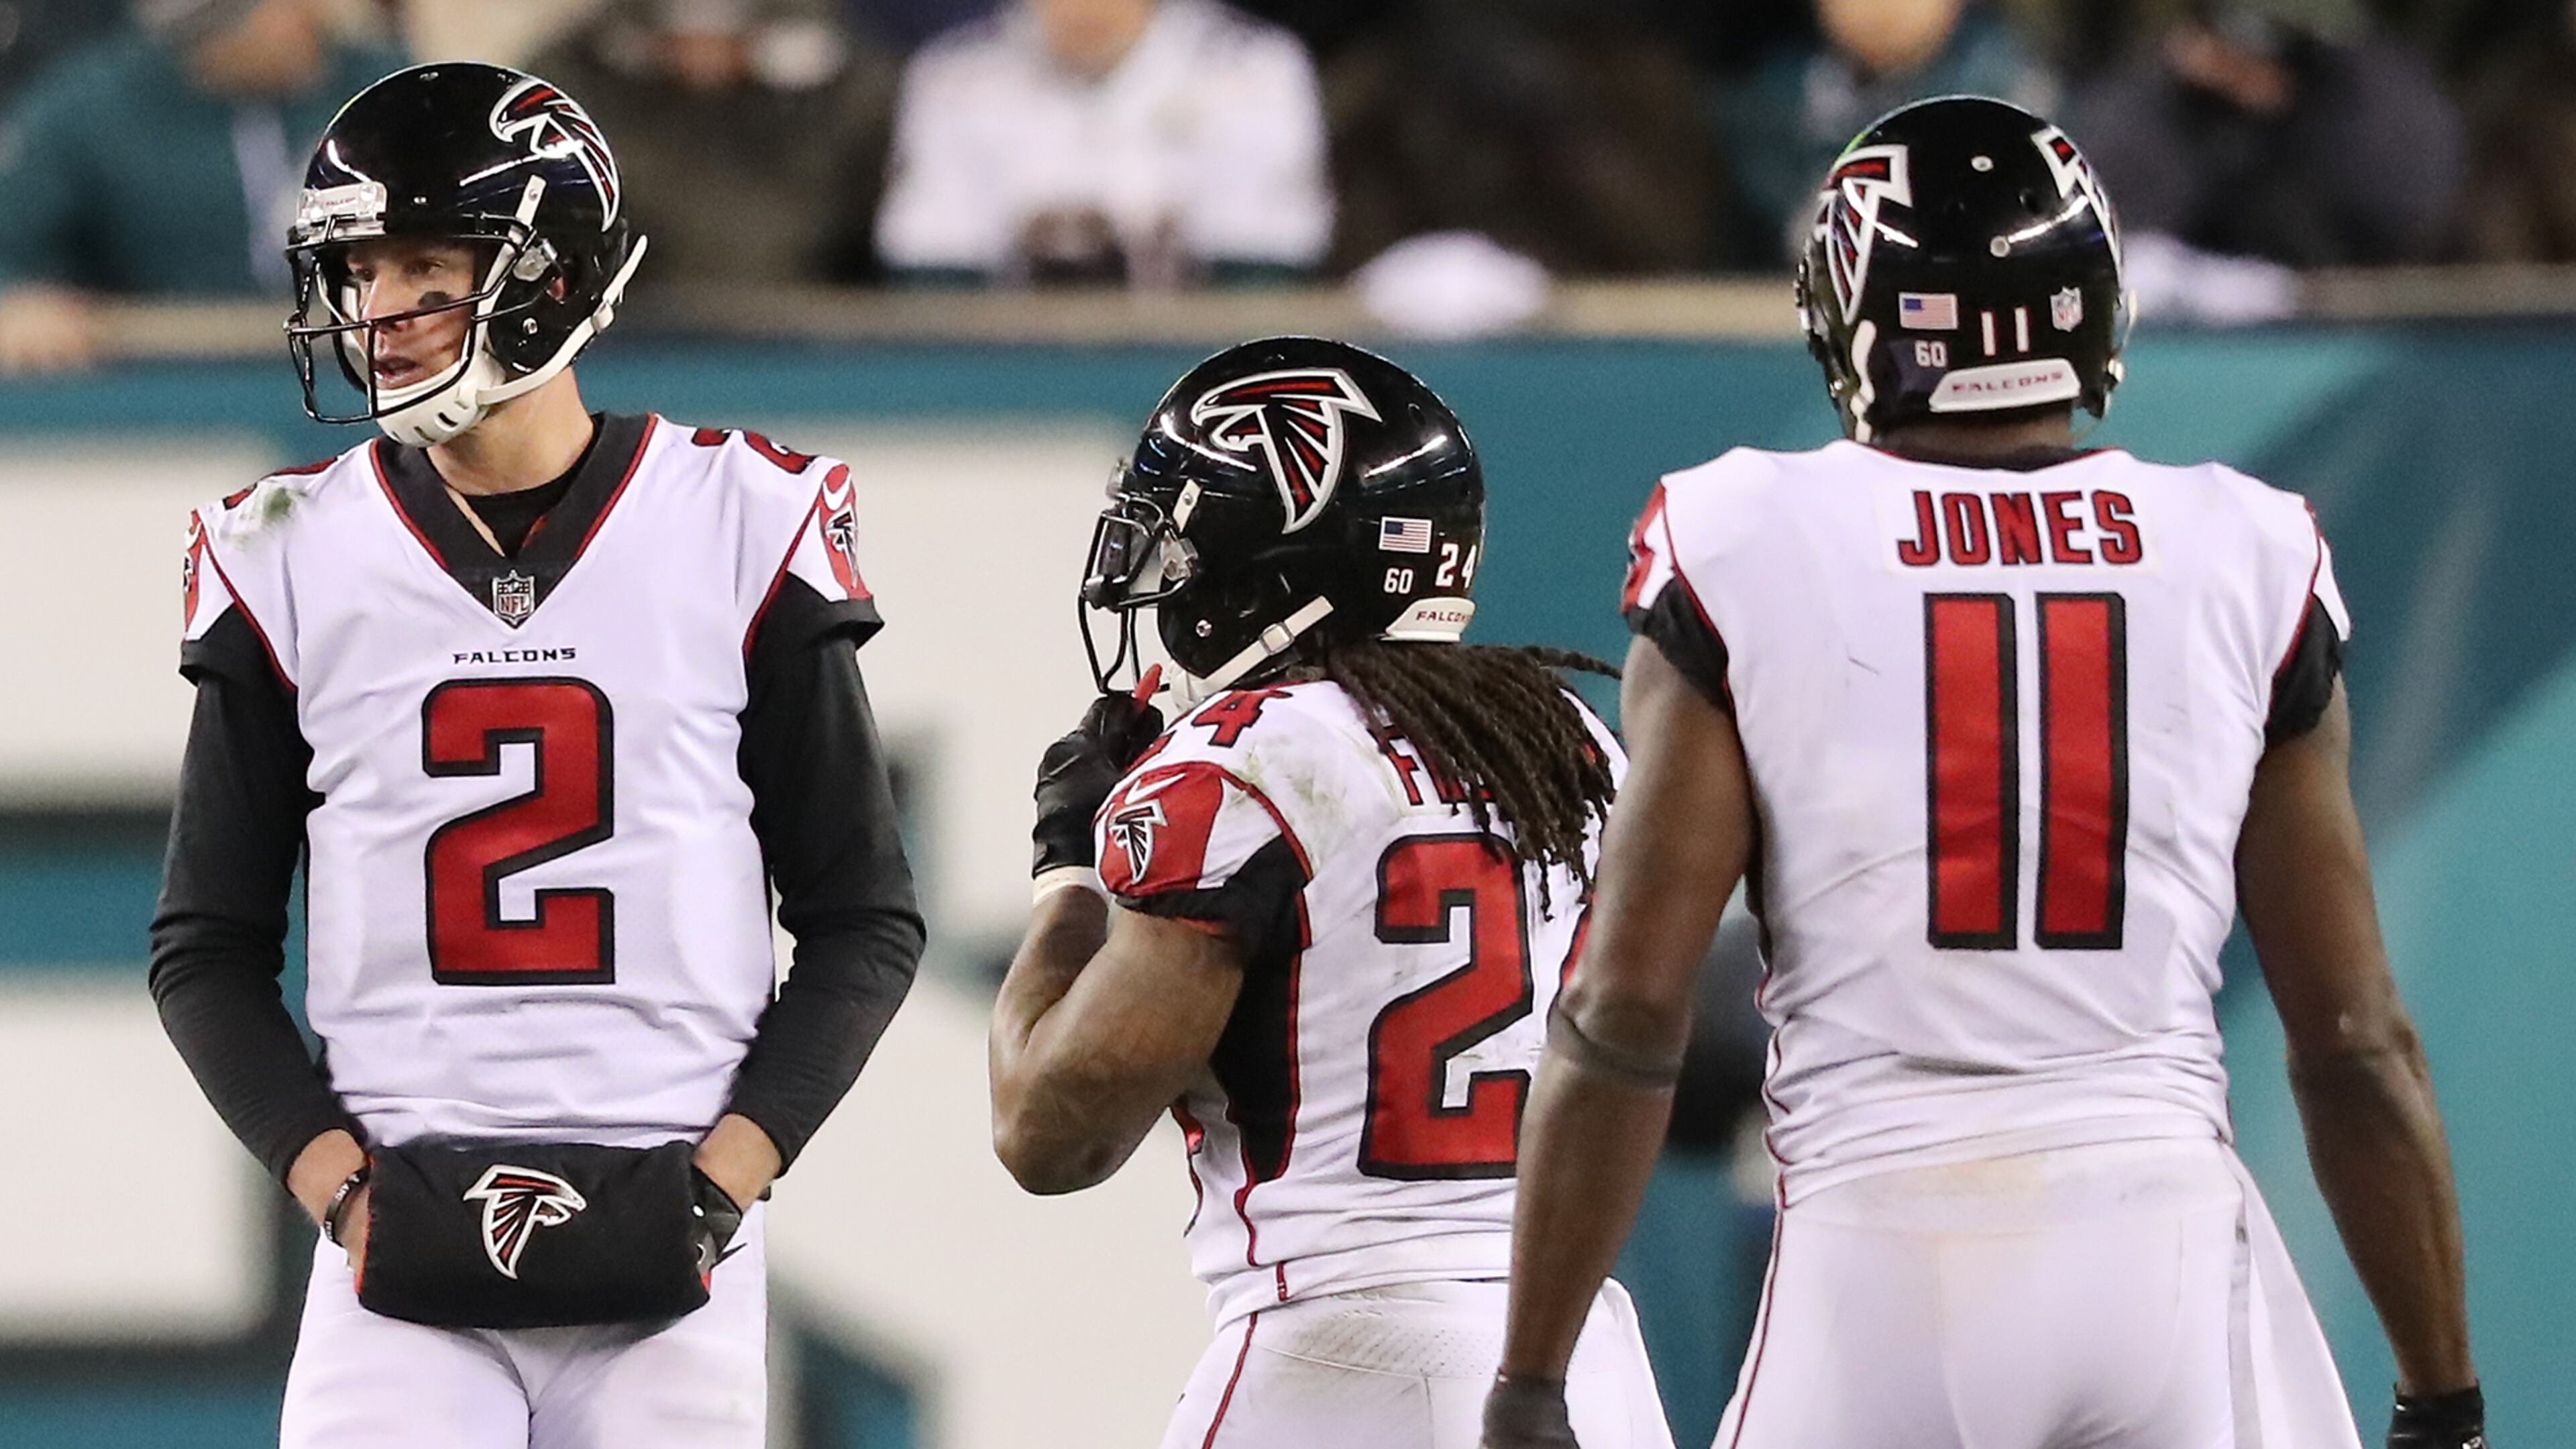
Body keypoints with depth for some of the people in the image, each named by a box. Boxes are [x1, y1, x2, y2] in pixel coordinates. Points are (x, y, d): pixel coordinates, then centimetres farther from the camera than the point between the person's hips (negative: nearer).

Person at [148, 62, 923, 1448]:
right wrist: (334, 1182, -4)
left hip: (669, 1264, 0)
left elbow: (864, 920, 6)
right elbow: (207, 946, 10)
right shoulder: (291, 560, 5)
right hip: (399, 1258, 0)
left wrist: (725, 1177, -6)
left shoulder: (742, 528, 1)